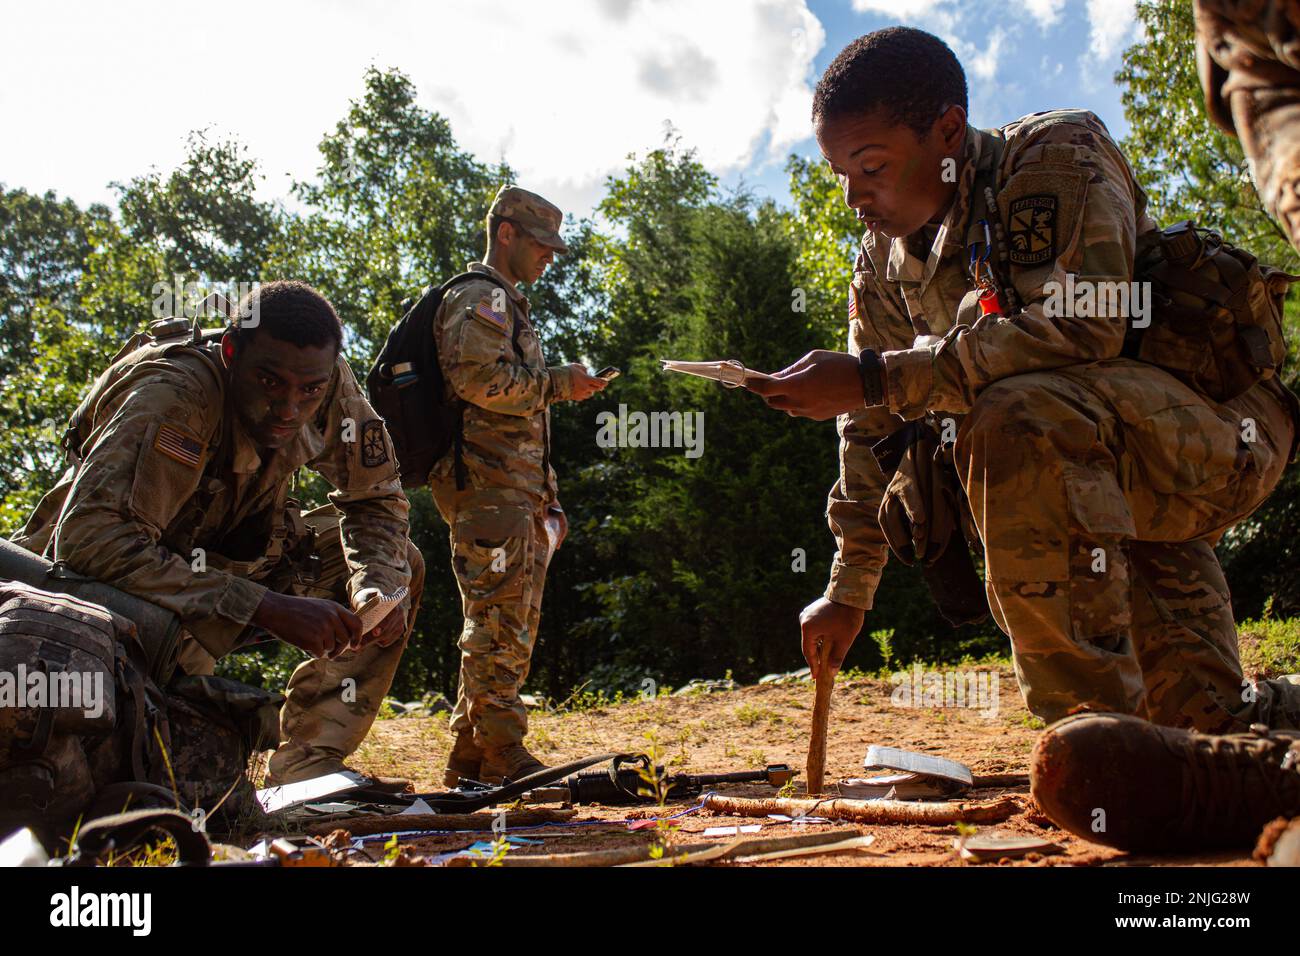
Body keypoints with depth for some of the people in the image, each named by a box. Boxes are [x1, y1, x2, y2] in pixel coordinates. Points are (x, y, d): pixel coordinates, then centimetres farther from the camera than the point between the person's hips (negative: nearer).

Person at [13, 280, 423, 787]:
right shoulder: (172, 396, -33)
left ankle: (306, 770, -6)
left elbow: (376, 498, -4)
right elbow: (90, 540, -43)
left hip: (230, 554, 6)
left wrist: (378, 587, -25)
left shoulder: (330, 383, -17)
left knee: (400, 565, -6)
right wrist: (269, 609, -47)